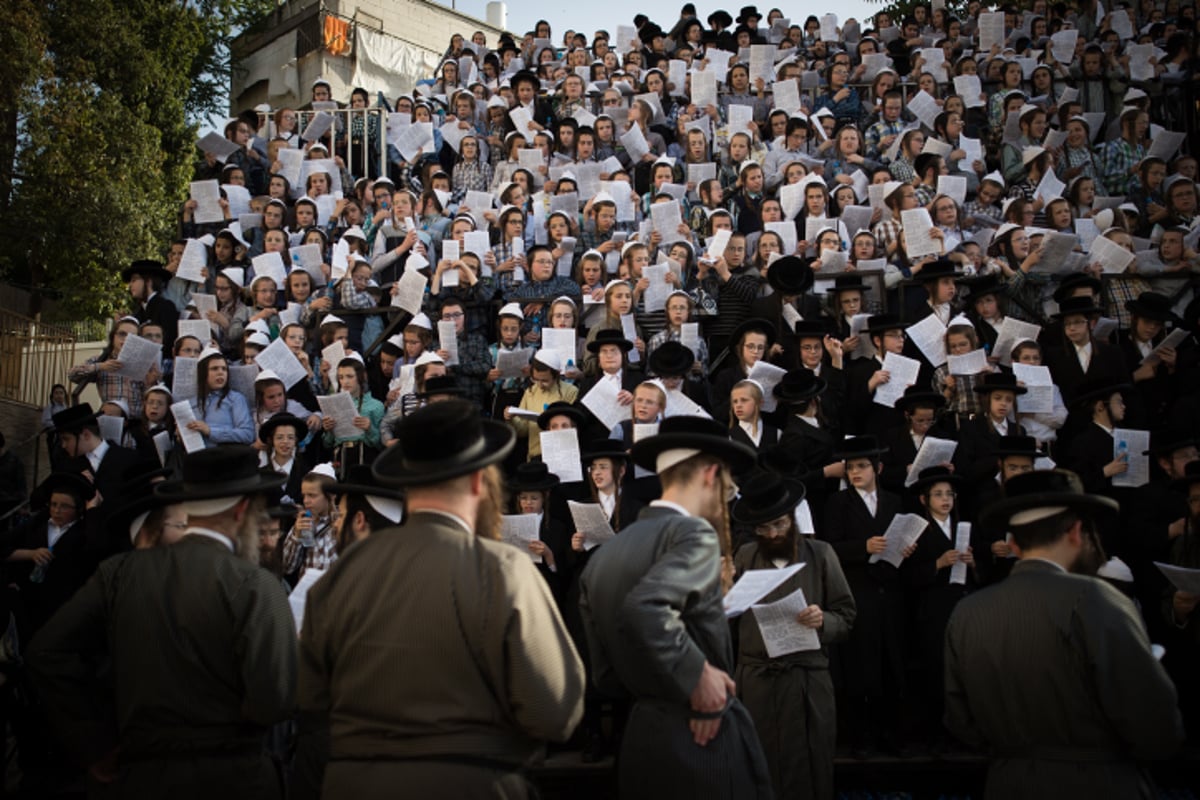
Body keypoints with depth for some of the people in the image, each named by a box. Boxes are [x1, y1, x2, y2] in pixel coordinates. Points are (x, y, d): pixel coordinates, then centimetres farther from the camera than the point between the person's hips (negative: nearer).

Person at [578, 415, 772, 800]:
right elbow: (644, 607, -32)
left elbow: (606, 677, 9)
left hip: (640, 739, 7)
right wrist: (696, 676, -22)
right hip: (706, 739, -7)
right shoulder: (692, 532, -13)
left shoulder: (603, 555, 9)